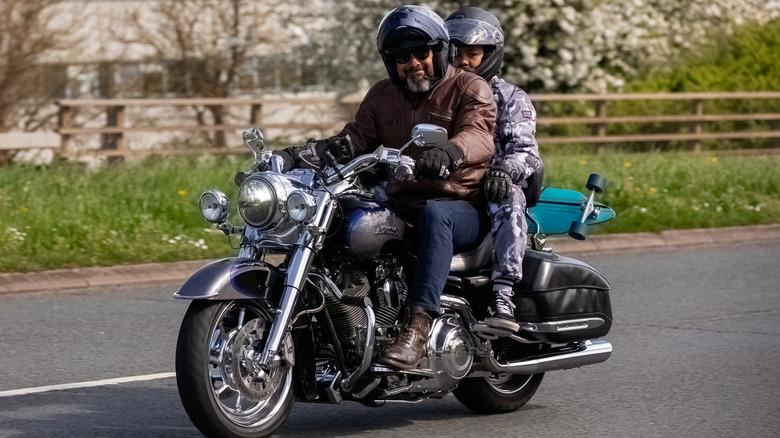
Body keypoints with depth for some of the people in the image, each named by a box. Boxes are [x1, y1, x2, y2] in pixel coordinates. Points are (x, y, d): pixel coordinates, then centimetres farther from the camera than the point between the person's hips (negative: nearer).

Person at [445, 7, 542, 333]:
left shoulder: (510, 98, 9)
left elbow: (525, 150, -6)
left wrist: (505, 170, -30)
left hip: (490, 188, -3)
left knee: (508, 199, -38)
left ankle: (502, 295, -44)